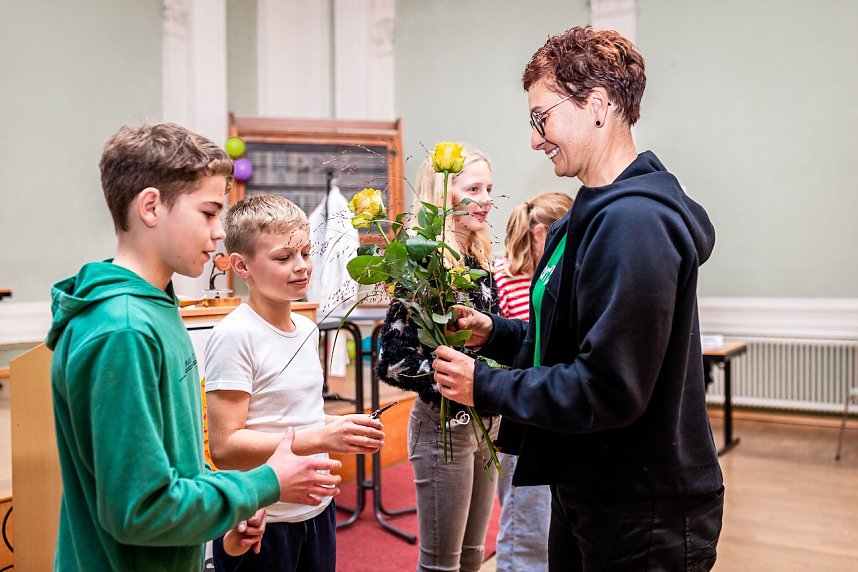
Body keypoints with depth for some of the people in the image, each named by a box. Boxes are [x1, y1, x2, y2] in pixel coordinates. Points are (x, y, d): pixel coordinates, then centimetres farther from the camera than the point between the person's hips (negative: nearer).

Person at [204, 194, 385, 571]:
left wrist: (344, 427, -2)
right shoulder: (234, 335, -17)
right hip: (262, 524, -7)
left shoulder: (307, 328, 6)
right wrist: (321, 438, -28)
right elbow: (224, 447, -21)